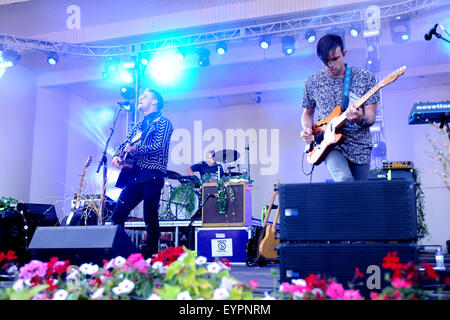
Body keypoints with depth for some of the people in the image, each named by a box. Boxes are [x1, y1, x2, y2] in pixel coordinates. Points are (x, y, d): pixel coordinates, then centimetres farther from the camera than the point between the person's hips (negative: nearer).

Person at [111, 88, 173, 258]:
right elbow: (125, 145, 20)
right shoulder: (138, 126, 25)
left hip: (152, 175, -7)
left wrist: (135, 149, -14)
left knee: (150, 219, -7)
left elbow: (159, 146, -12)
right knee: (117, 215, 2)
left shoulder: (163, 122, 2)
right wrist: (117, 156, -1)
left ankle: (150, 254, 1)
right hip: (133, 176, 7)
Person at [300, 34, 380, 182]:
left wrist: (361, 120, -28)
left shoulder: (365, 78, -3)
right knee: (345, 180, -28)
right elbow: (307, 113, 16)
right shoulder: (312, 82, 2)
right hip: (329, 145, -1)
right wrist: (307, 130, -5)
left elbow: (371, 117, -5)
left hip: (360, 148, 1)